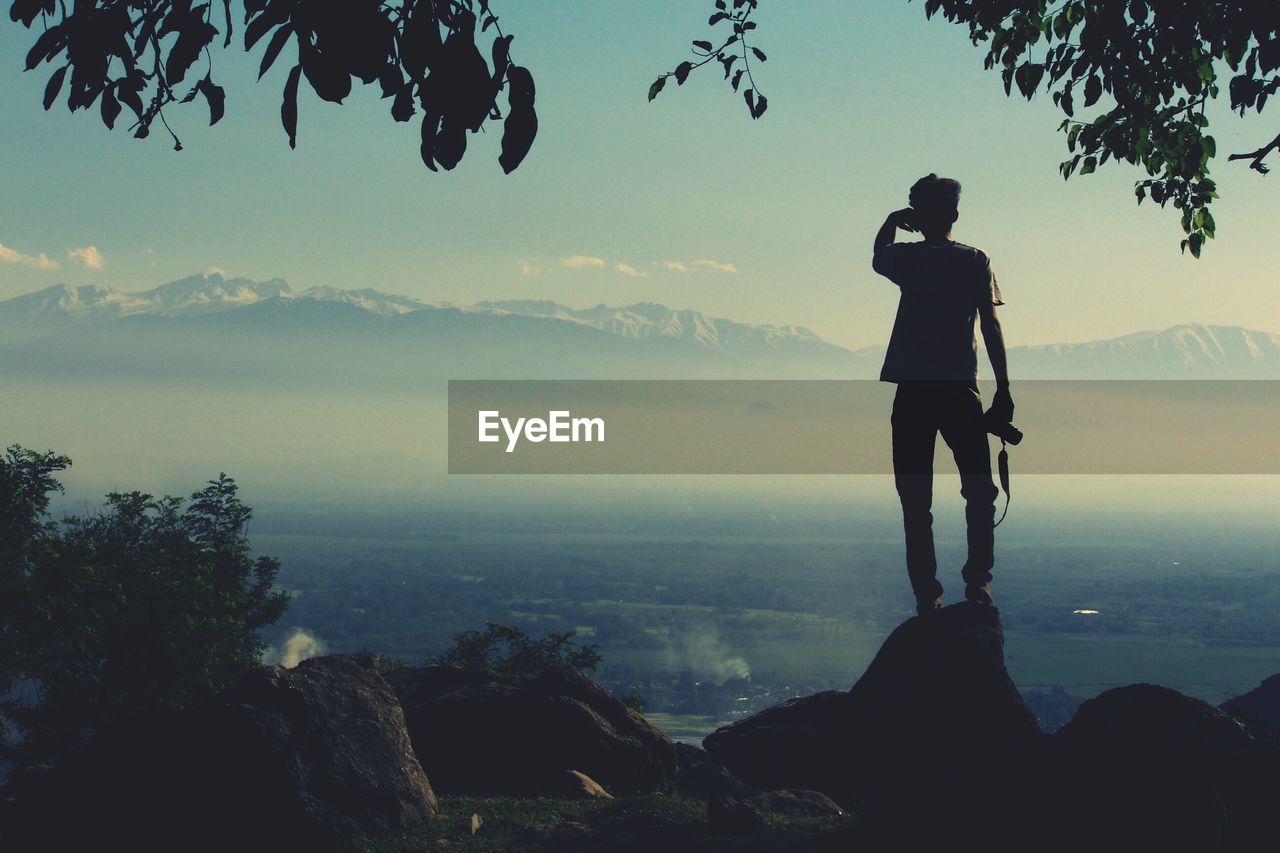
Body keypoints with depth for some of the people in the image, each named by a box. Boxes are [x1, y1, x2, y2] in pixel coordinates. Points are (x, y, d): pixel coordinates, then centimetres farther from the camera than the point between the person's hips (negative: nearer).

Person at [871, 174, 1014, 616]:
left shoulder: (907, 259, 3)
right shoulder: (975, 261, 2)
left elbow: (877, 256, 27)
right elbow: (991, 326, -3)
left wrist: (893, 219, 35)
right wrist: (1003, 389, -1)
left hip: (911, 394, 0)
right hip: (960, 390, 0)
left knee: (916, 501, 3)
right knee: (979, 491, 12)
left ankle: (926, 595, 0)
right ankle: (977, 580, 3)